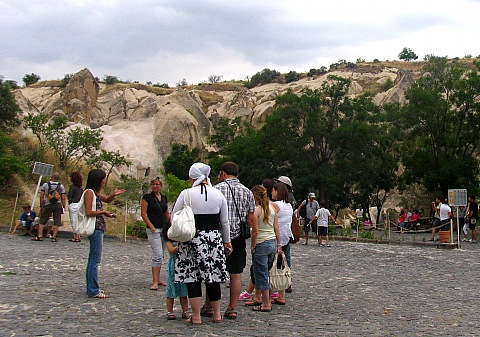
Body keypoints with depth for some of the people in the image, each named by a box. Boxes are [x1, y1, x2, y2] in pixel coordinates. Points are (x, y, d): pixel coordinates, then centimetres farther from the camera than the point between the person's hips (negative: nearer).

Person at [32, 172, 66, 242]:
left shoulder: (45, 185, 3)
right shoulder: (61, 186, 3)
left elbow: (41, 196, 3)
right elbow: (63, 198, 0)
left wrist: (41, 206, 10)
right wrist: (64, 207, 7)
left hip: (48, 205, 0)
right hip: (58, 205, 0)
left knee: (42, 220, 8)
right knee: (56, 221, 4)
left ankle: (39, 236, 4)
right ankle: (54, 237, 2)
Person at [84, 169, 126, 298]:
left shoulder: (96, 193, 15)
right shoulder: (89, 192, -12)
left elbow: (107, 200, 31)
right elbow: (88, 212, -19)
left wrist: (114, 194, 11)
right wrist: (103, 212, -10)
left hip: (99, 228, 11)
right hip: (95, 228, -11)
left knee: (93, 259, 15)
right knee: (95, 260, -8)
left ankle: (92, 288, 23)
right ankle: (93, 291, -5)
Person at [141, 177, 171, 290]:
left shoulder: (164, 198, 13)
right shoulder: (147, 197, -4)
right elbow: (143, 214, -7)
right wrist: (151, 227, -14)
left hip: (164, 229, 6)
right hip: (154, 230, -6)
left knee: (161, 256, 11)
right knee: (158, 255, -15)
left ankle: (157, 279, 20)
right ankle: (155, 282, -13)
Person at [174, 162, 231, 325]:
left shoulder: (186, 194, -5)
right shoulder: (218, 194, 4)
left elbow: (174, 218, 1)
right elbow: (225, 222, 10)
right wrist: (226, 241, 22)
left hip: (191, 239, -3)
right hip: (214, 238, 3)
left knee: (192, 277, 3)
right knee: (213, 277, 12)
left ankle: (196, 316, 4)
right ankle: (217, 314, 21)